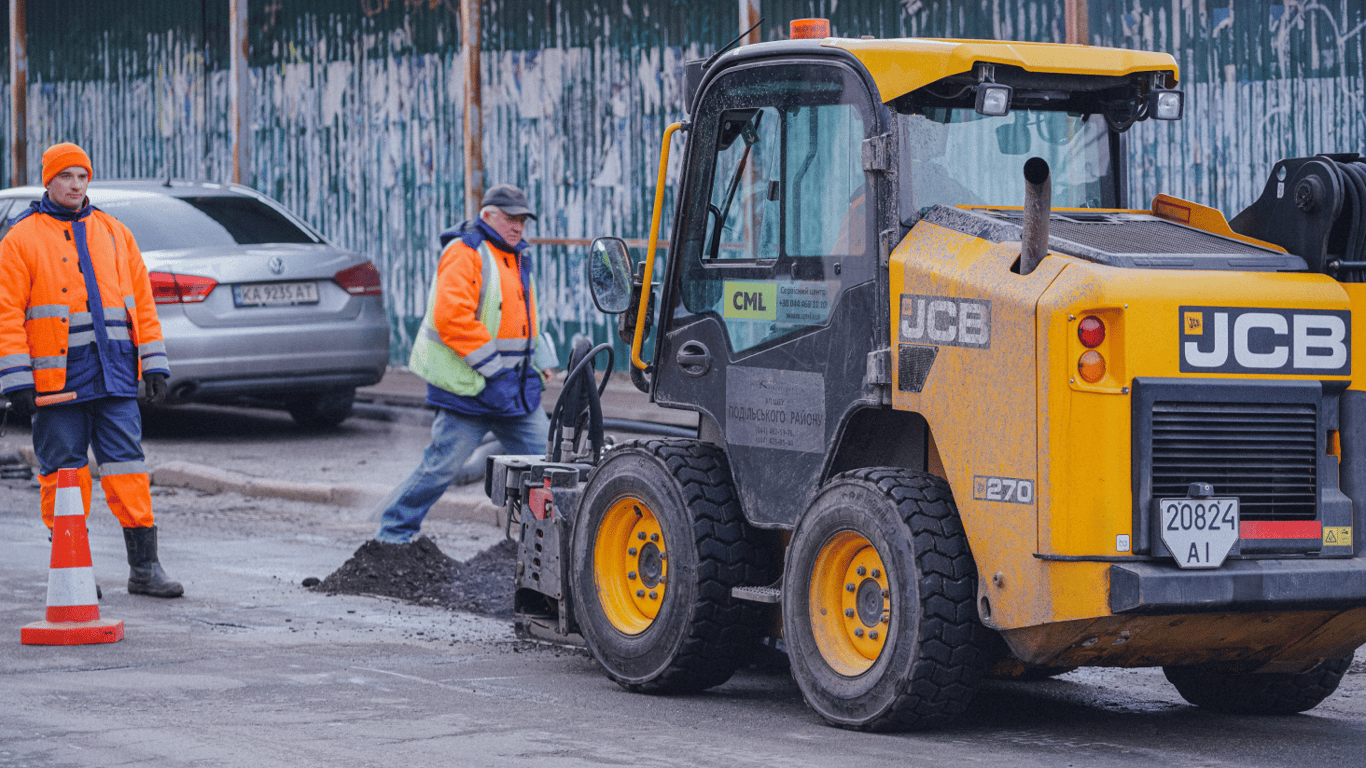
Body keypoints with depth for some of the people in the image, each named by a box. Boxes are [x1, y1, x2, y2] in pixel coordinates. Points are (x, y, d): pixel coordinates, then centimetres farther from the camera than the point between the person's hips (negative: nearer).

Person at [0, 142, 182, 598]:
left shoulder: (114, 235, 13)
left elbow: (141, 302, 14)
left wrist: (154, 366, 8)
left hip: (114, 379, 3)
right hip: (57, 381, -3)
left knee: (127, 466, 0)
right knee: (64, 470, 1)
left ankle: (144, 568, 2)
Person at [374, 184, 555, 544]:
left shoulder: (515, 258, 18)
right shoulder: (465, 253, -11)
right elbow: (452, 317, -22)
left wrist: (540, 359, 15)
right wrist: (493, 368, -19)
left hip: (517, 388, 8)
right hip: (470, 387, -8)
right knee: (443, 465, -7)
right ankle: (392, 533, 5)